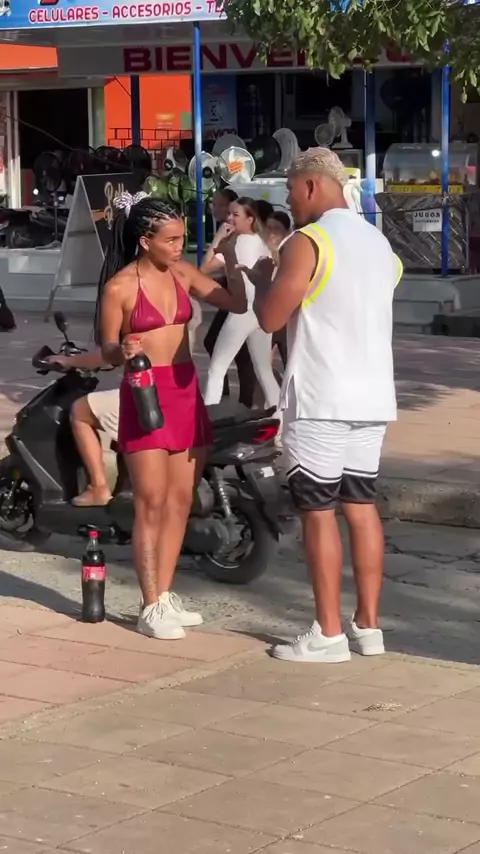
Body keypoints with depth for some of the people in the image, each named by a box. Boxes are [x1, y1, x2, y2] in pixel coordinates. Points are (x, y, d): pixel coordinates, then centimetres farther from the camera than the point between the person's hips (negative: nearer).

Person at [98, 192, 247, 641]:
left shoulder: (183, 274, 6)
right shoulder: (120, 286, -8)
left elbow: (237, 303, 7)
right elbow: (107, 350, -3)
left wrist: (233, 261, -5)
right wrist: (122, 351, -25)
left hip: (187, 392, 6)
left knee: (180, 501, 9)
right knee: (151, 503, -6)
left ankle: (165, 596, 19)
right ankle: (150, 608, -1)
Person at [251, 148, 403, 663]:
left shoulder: (307, 243, -11)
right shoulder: (378, 243, 15)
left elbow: (270, 317, -11)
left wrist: (266, 282, 7)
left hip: (321, 399, -8)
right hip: (372, 397, 8)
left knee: (318, 511, -2)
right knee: (362, 505, 11)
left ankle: (328, 634, 0)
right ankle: (368, 625, 15)